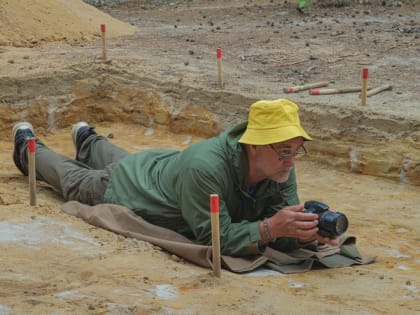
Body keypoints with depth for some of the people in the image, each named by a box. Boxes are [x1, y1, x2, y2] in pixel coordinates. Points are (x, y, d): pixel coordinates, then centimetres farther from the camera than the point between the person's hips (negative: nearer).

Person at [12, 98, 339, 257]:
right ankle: (28, 147, 57)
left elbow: (281, 225, -28)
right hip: (125, 187, -5)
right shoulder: (207, 166, -51)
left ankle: (88, 141, 71)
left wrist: (307, 232, -51)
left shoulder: (281, 168, -31)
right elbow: (214, 236, -48)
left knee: (123, 162, 40)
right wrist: (270, 228, -60)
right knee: (75, 180, 28)